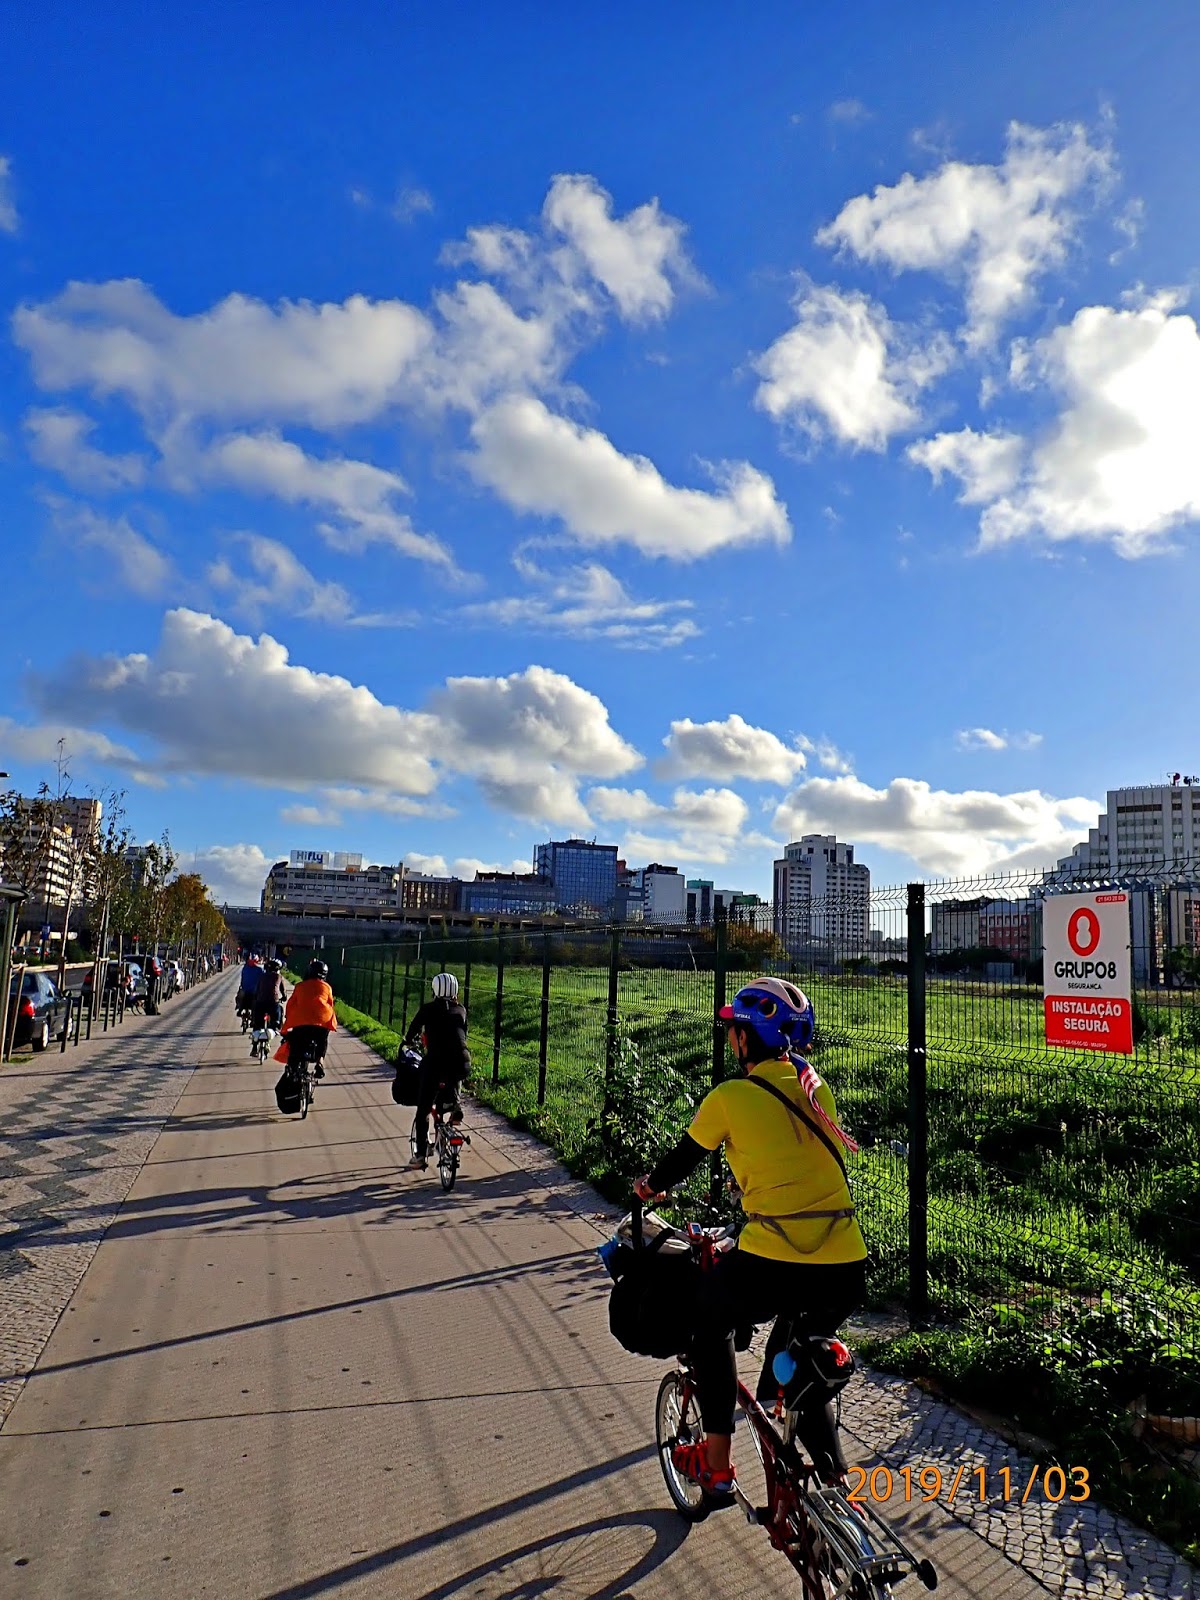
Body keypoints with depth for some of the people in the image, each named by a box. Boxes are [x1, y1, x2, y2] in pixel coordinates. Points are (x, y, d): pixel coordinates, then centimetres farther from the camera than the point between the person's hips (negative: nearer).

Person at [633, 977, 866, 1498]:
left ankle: (716, 1463, 28)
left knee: (709, 1320, 26)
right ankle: (829, 1474, 31)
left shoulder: (731, 1096, -4)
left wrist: (649, 1186, 31)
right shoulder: (814, 1087, 11)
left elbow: (684, 1157, 11)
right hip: (847, 1272, 5)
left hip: (773, 1265, -5)